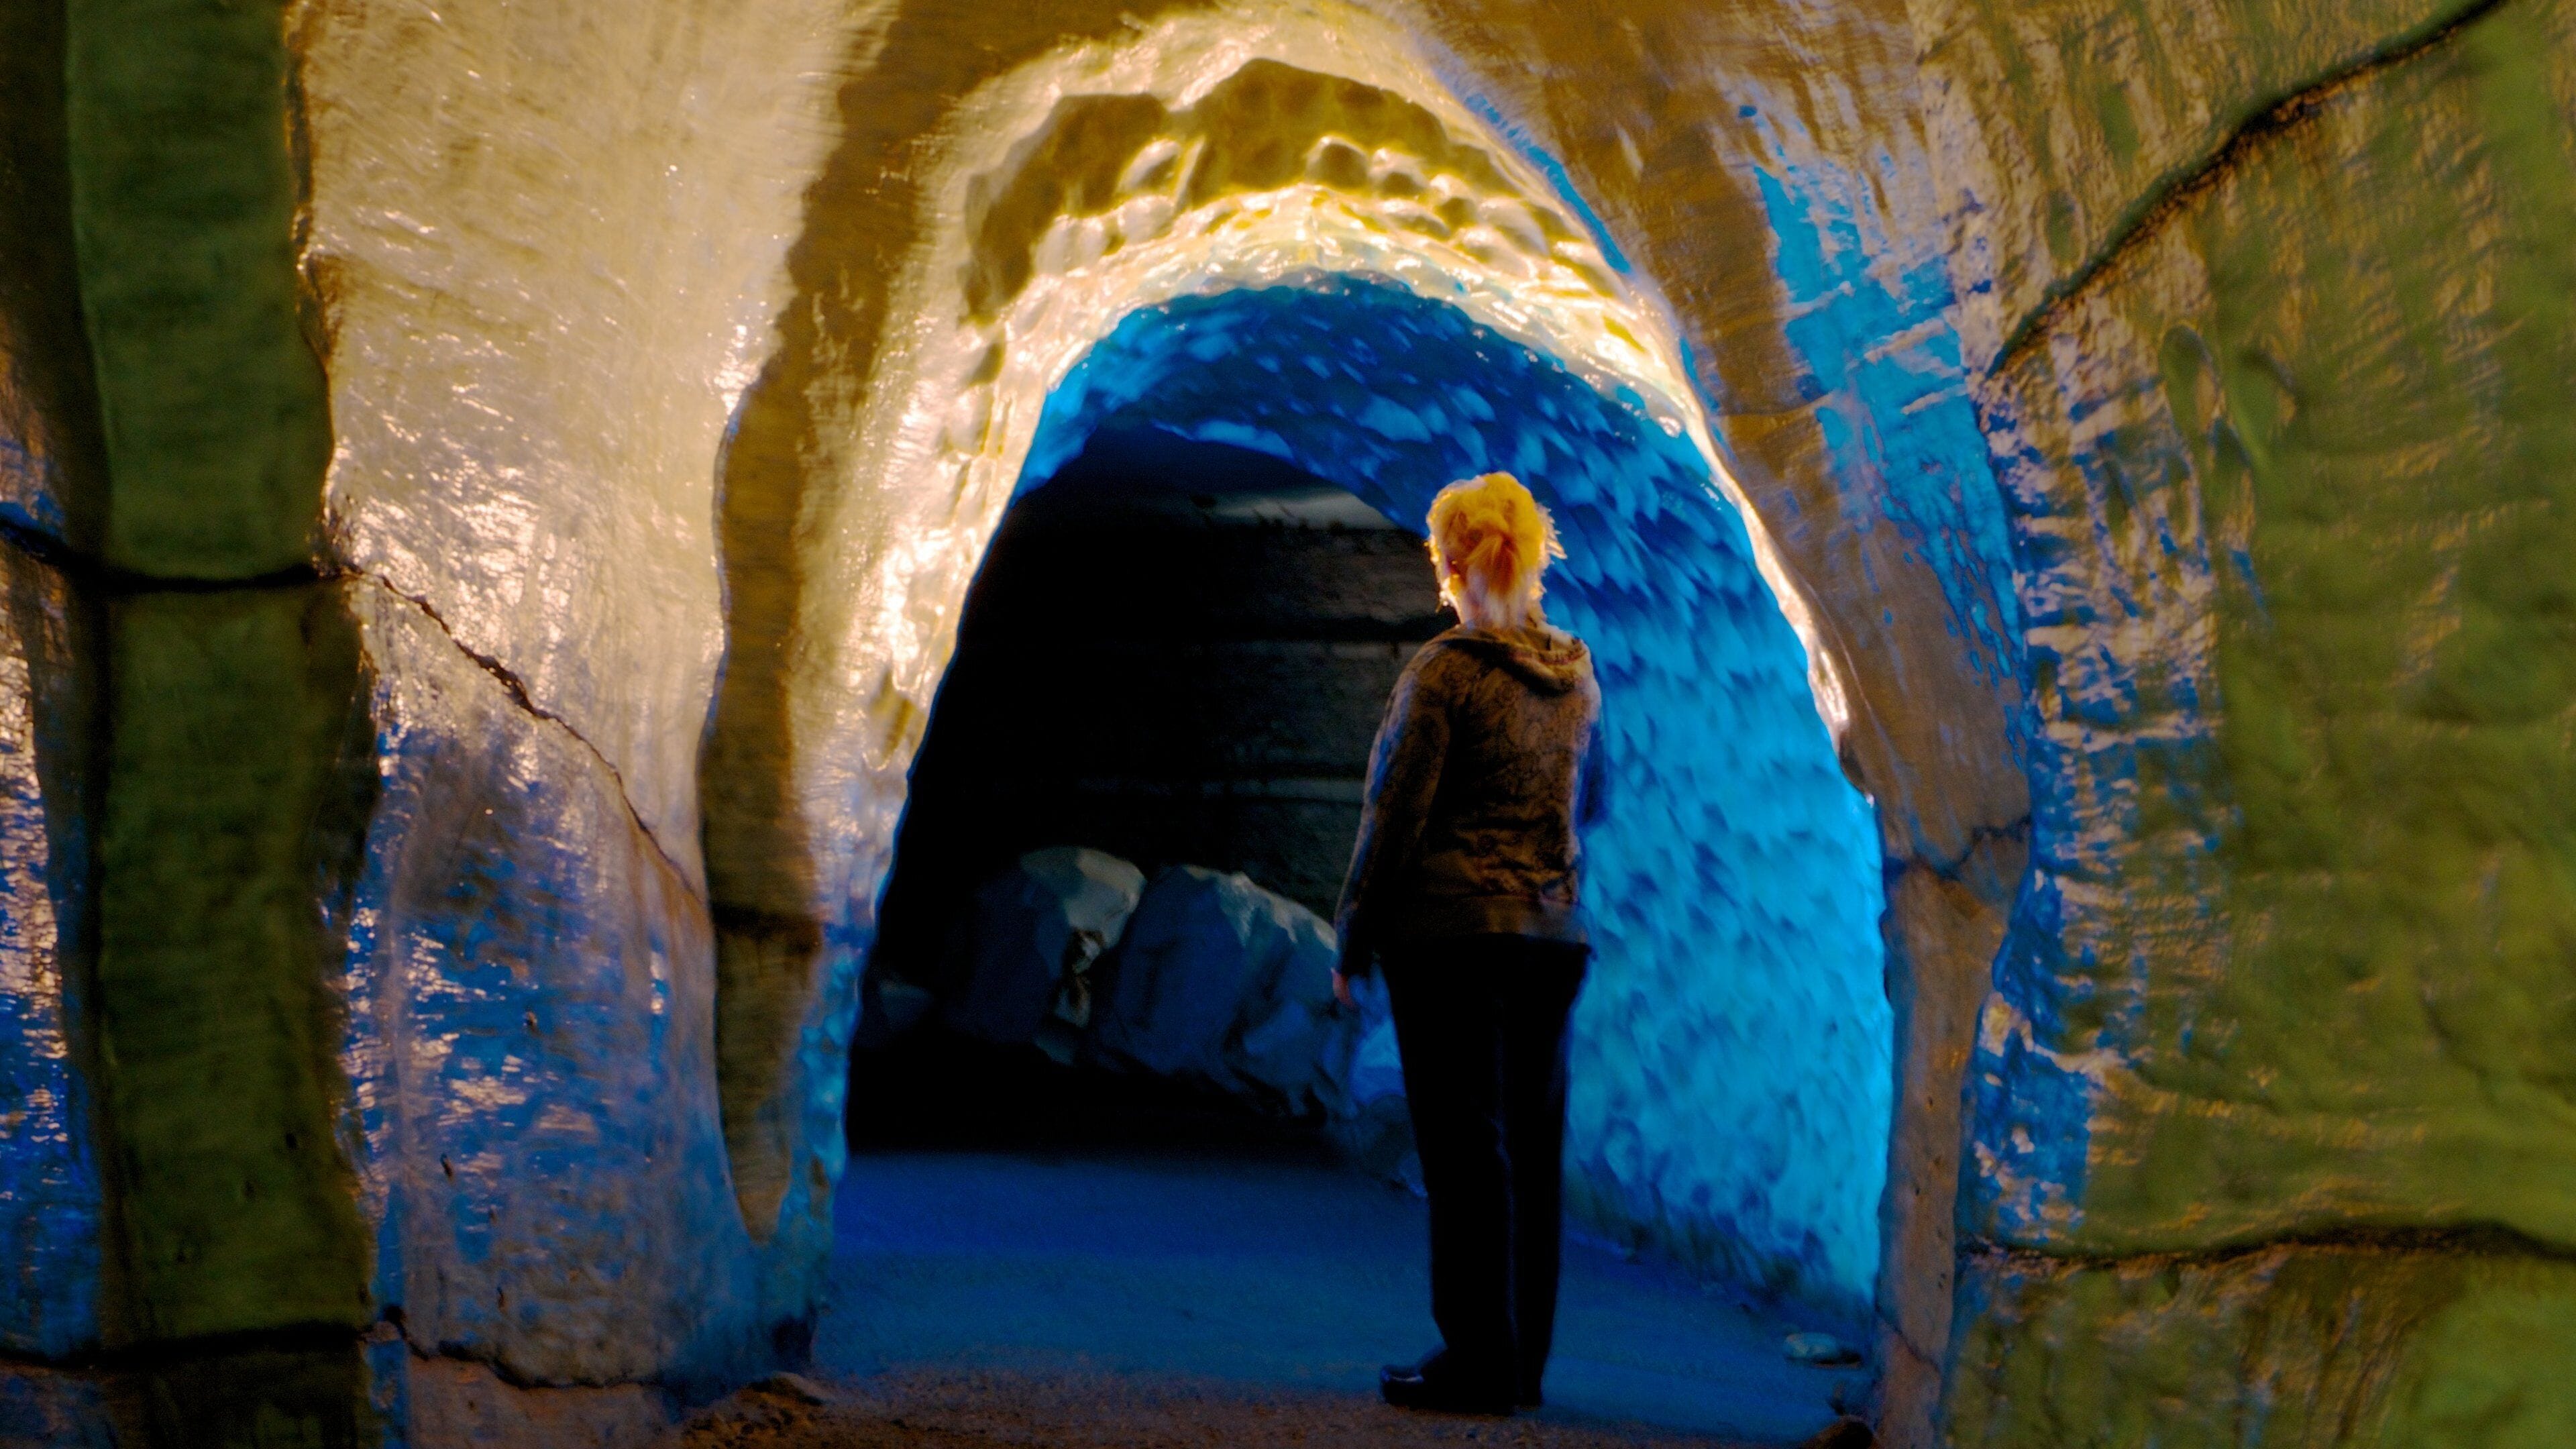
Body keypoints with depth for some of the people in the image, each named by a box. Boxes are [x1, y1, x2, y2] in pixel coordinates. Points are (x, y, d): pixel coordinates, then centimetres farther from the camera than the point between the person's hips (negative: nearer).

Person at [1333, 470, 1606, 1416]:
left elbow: (1395, 815, -10)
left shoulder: (1446, 672, -11)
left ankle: (1480, 1361, 0)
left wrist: (1355, 942, -3)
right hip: (1550, 936, 6)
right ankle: (1523, 1359, 18)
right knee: (1533, 1146, 10)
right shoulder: (1577, 676, 8)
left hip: (1451, 934, -6)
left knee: (1464, 1146, -2)